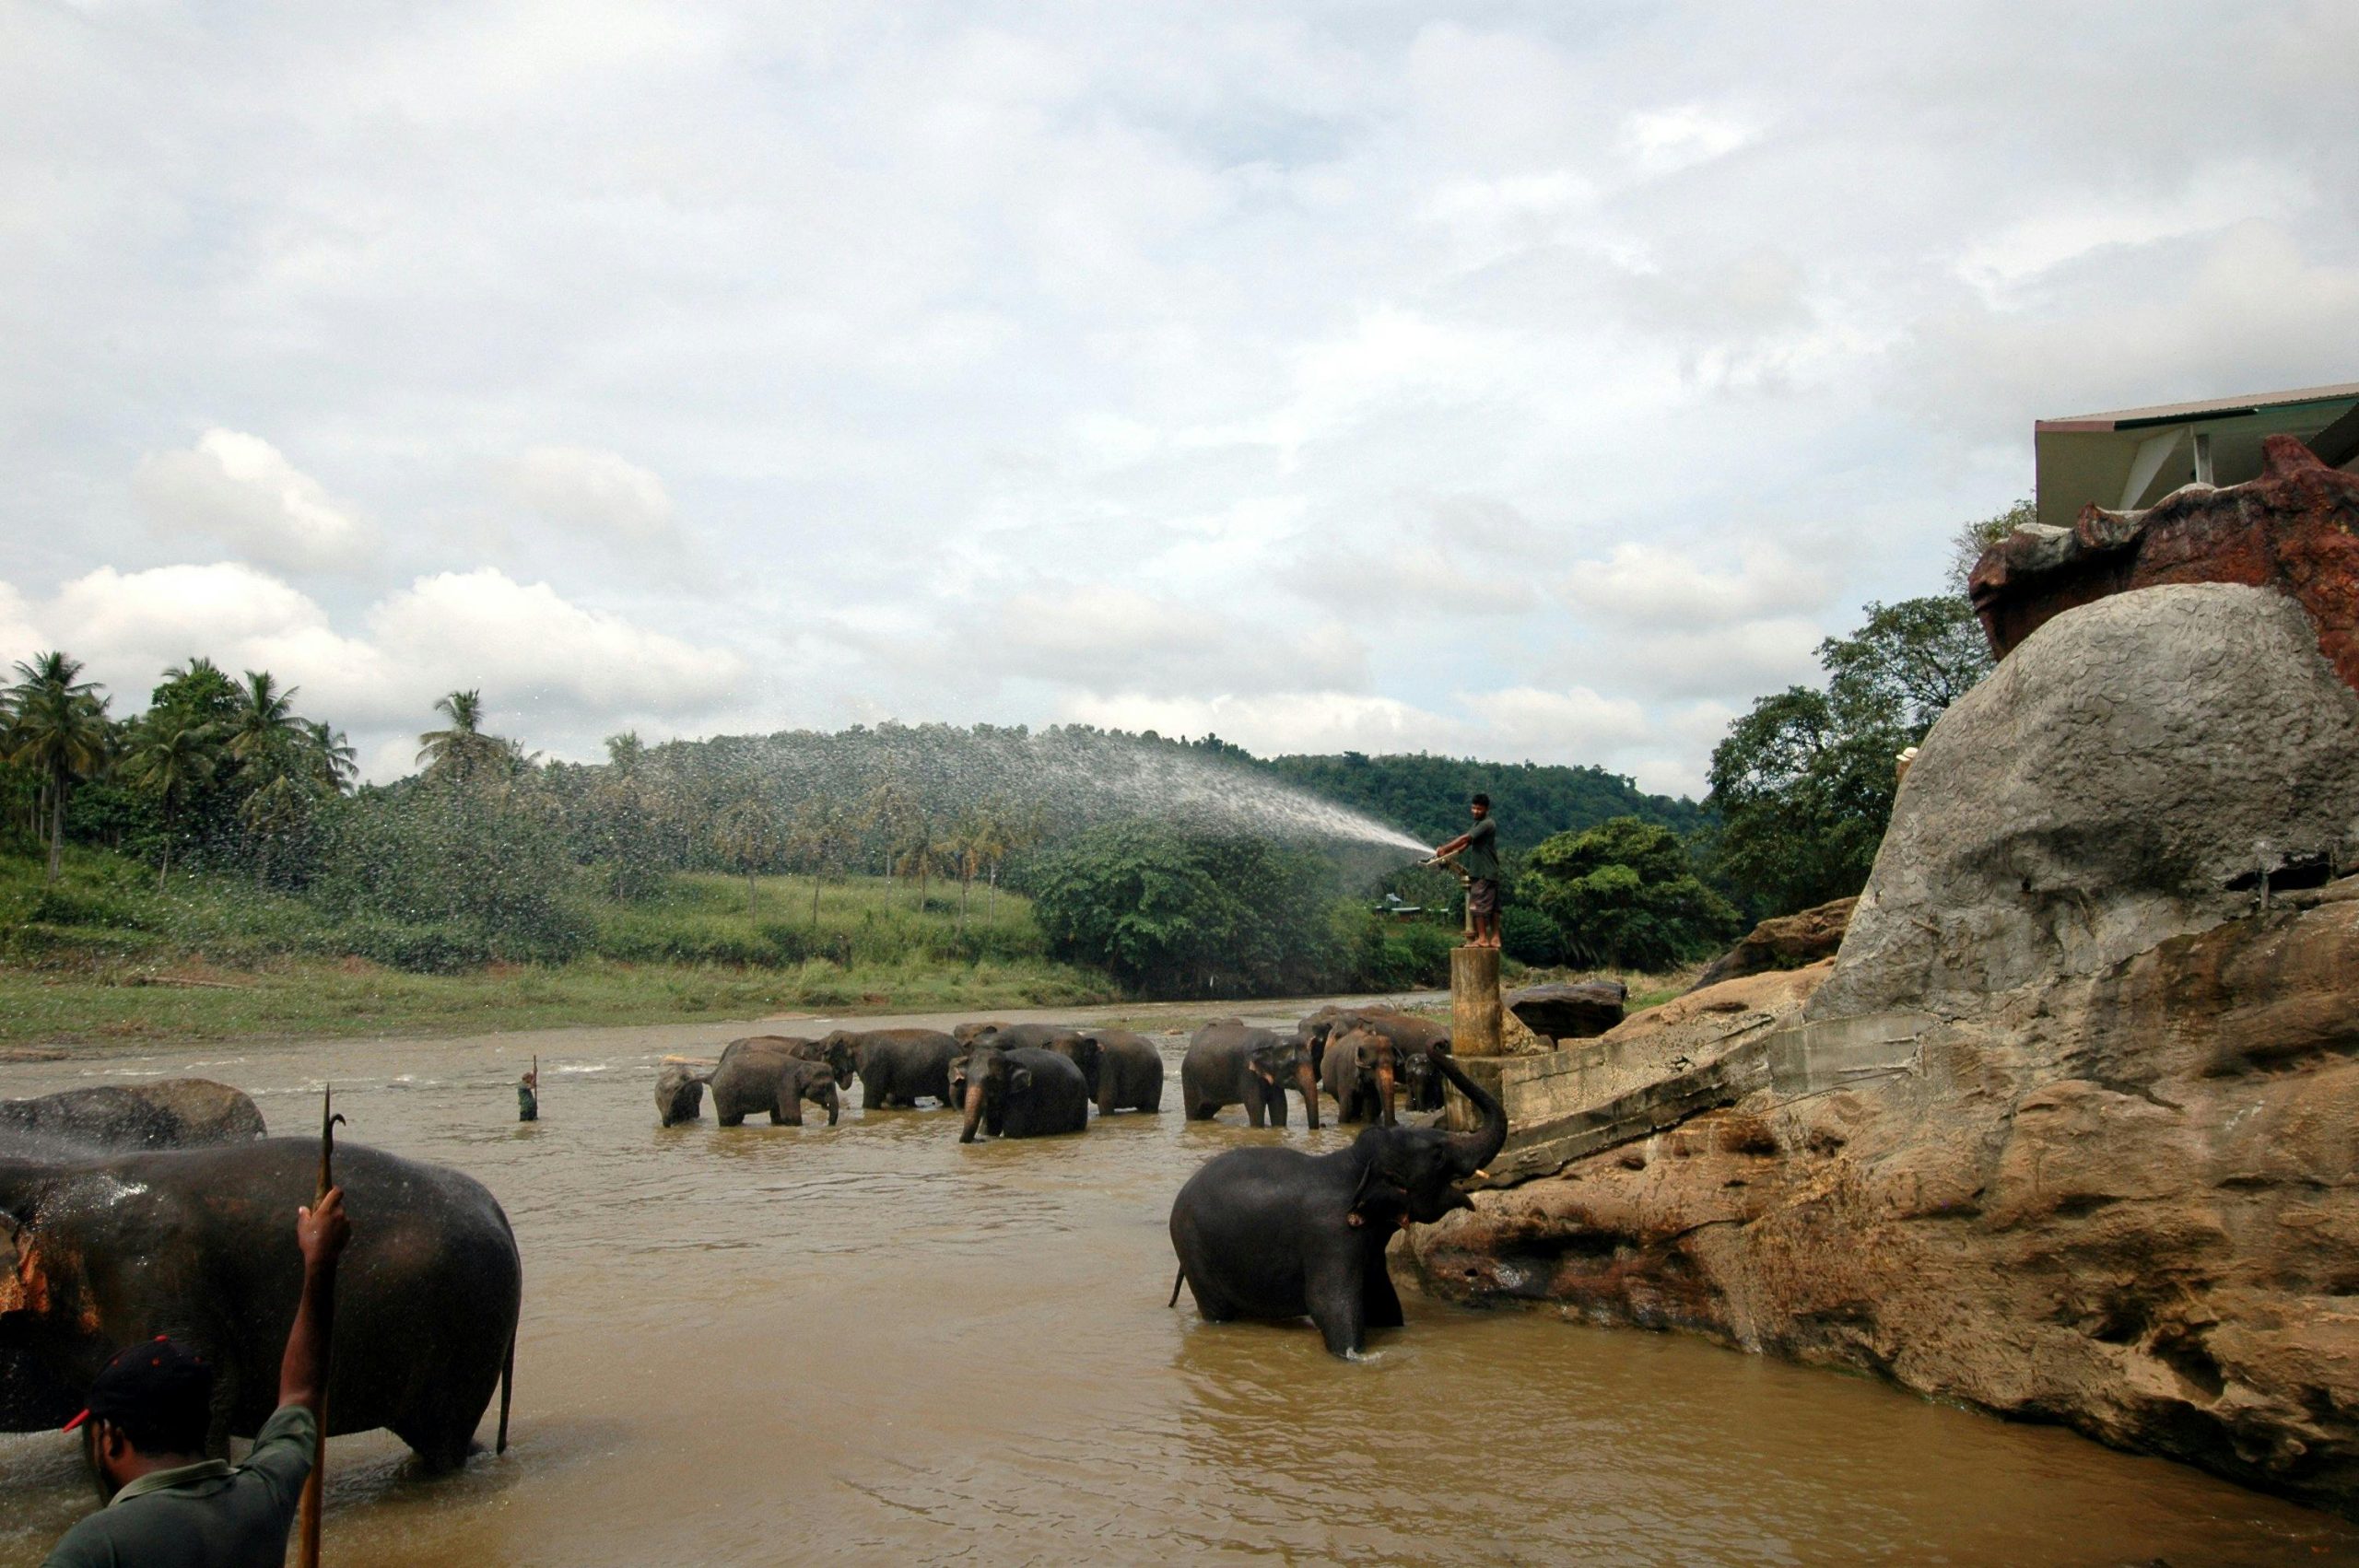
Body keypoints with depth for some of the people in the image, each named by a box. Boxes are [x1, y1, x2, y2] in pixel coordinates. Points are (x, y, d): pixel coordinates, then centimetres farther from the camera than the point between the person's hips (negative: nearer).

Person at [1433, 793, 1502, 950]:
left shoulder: (1487, 824, -13)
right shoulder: (1478, 824, 18)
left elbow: (1465, 839, -19)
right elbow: (1467, 844, 14)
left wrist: (1444, 849, -14)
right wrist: (1446, 852, 1)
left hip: (1484, 873, -10)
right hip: (1480, 872, 10)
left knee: (1478, 905, -9)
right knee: (1492, 906, 8)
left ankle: (1482, 938, -8)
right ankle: (1495, 938, 9)